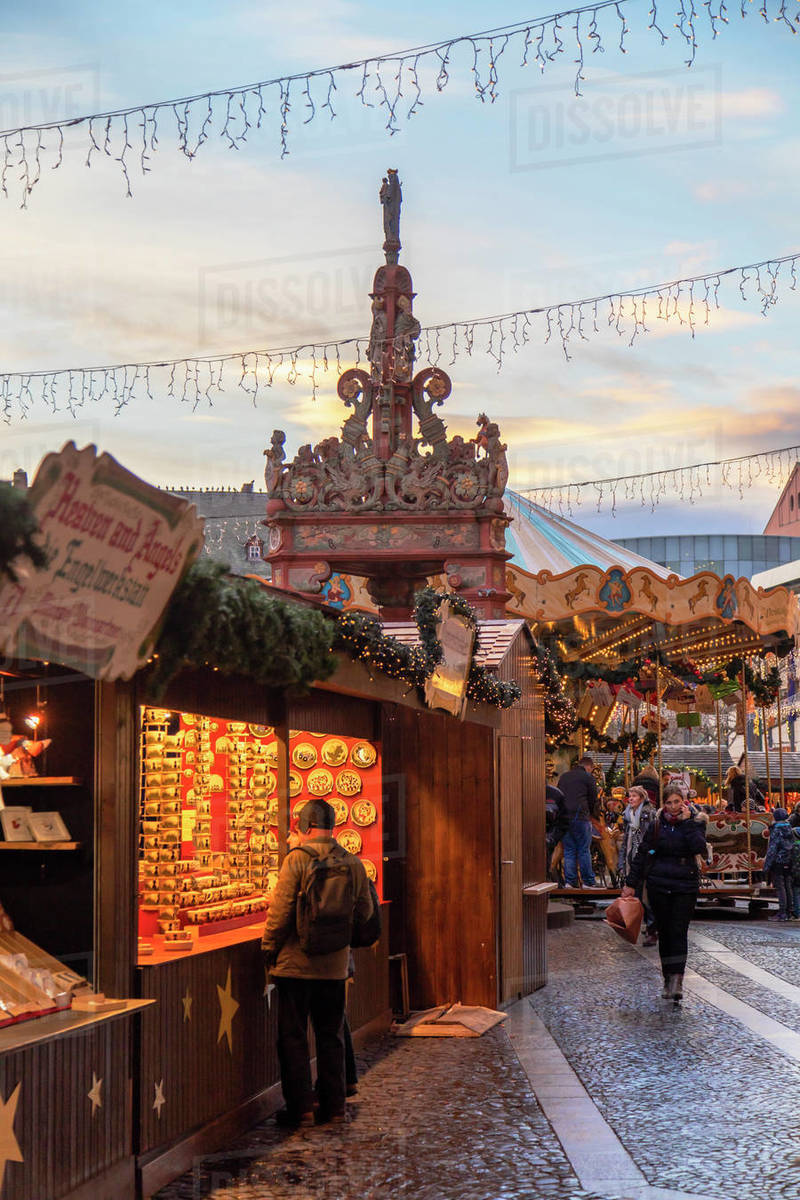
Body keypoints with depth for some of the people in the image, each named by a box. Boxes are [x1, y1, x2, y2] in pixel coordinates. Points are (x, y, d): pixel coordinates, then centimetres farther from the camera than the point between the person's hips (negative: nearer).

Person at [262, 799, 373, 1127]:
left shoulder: (297, 859, -11)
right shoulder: (352, 863, 3)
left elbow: (280, 911, -13)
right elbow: (364, 911, 10)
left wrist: (269, 950, -1)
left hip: (296, 963, -4)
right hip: (335, 965, 4)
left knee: (293, 1038, 4)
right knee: (331, 1036, 14)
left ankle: (300, 1108, 3)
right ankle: (334, 1106, 16)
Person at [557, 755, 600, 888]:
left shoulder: (564, 776, 18)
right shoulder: (588, 777, 1)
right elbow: (594, 799, 4)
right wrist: (594, 814, 21)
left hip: (564, 817, 5)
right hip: (581, 817, -5)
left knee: (568, 850, 8)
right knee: (584, 851, 1)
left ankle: (569, 881, 5)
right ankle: (588, 882, 3)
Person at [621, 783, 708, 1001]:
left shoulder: (694, 824, 3)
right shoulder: (657, 825, 6)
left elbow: (699, 847, -16)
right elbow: (641, 854, 9)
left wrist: (687, 822, -14)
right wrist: (631, 883, 6)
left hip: (685, 886, -2)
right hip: (659, 886, 2)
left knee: (679, 932, -10)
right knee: (664, 932, 6)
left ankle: (677, 979, -16)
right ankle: (668, 978, 14)